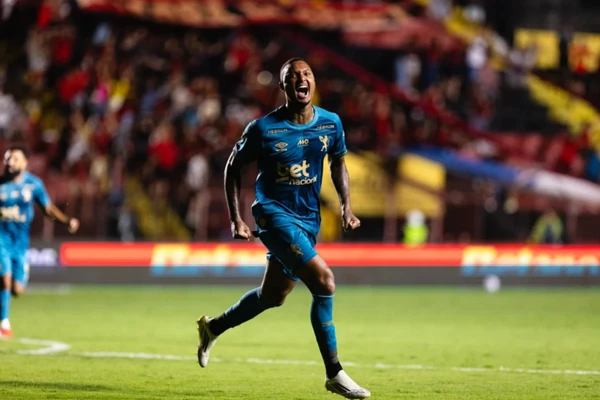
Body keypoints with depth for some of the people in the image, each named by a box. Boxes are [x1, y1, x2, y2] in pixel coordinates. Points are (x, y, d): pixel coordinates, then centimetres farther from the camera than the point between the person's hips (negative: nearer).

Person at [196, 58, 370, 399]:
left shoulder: (331, 124, -2)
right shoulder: (263, 128, -14)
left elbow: (338, 162, 16)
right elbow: (233, 167, -1)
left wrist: (346, 205, 3)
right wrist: (236, 219, -7)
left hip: (309, 220, 6)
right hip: (275, 214, -6)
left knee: (273, 296, 17)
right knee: (325, 283, -20)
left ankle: (214, 327, 44)